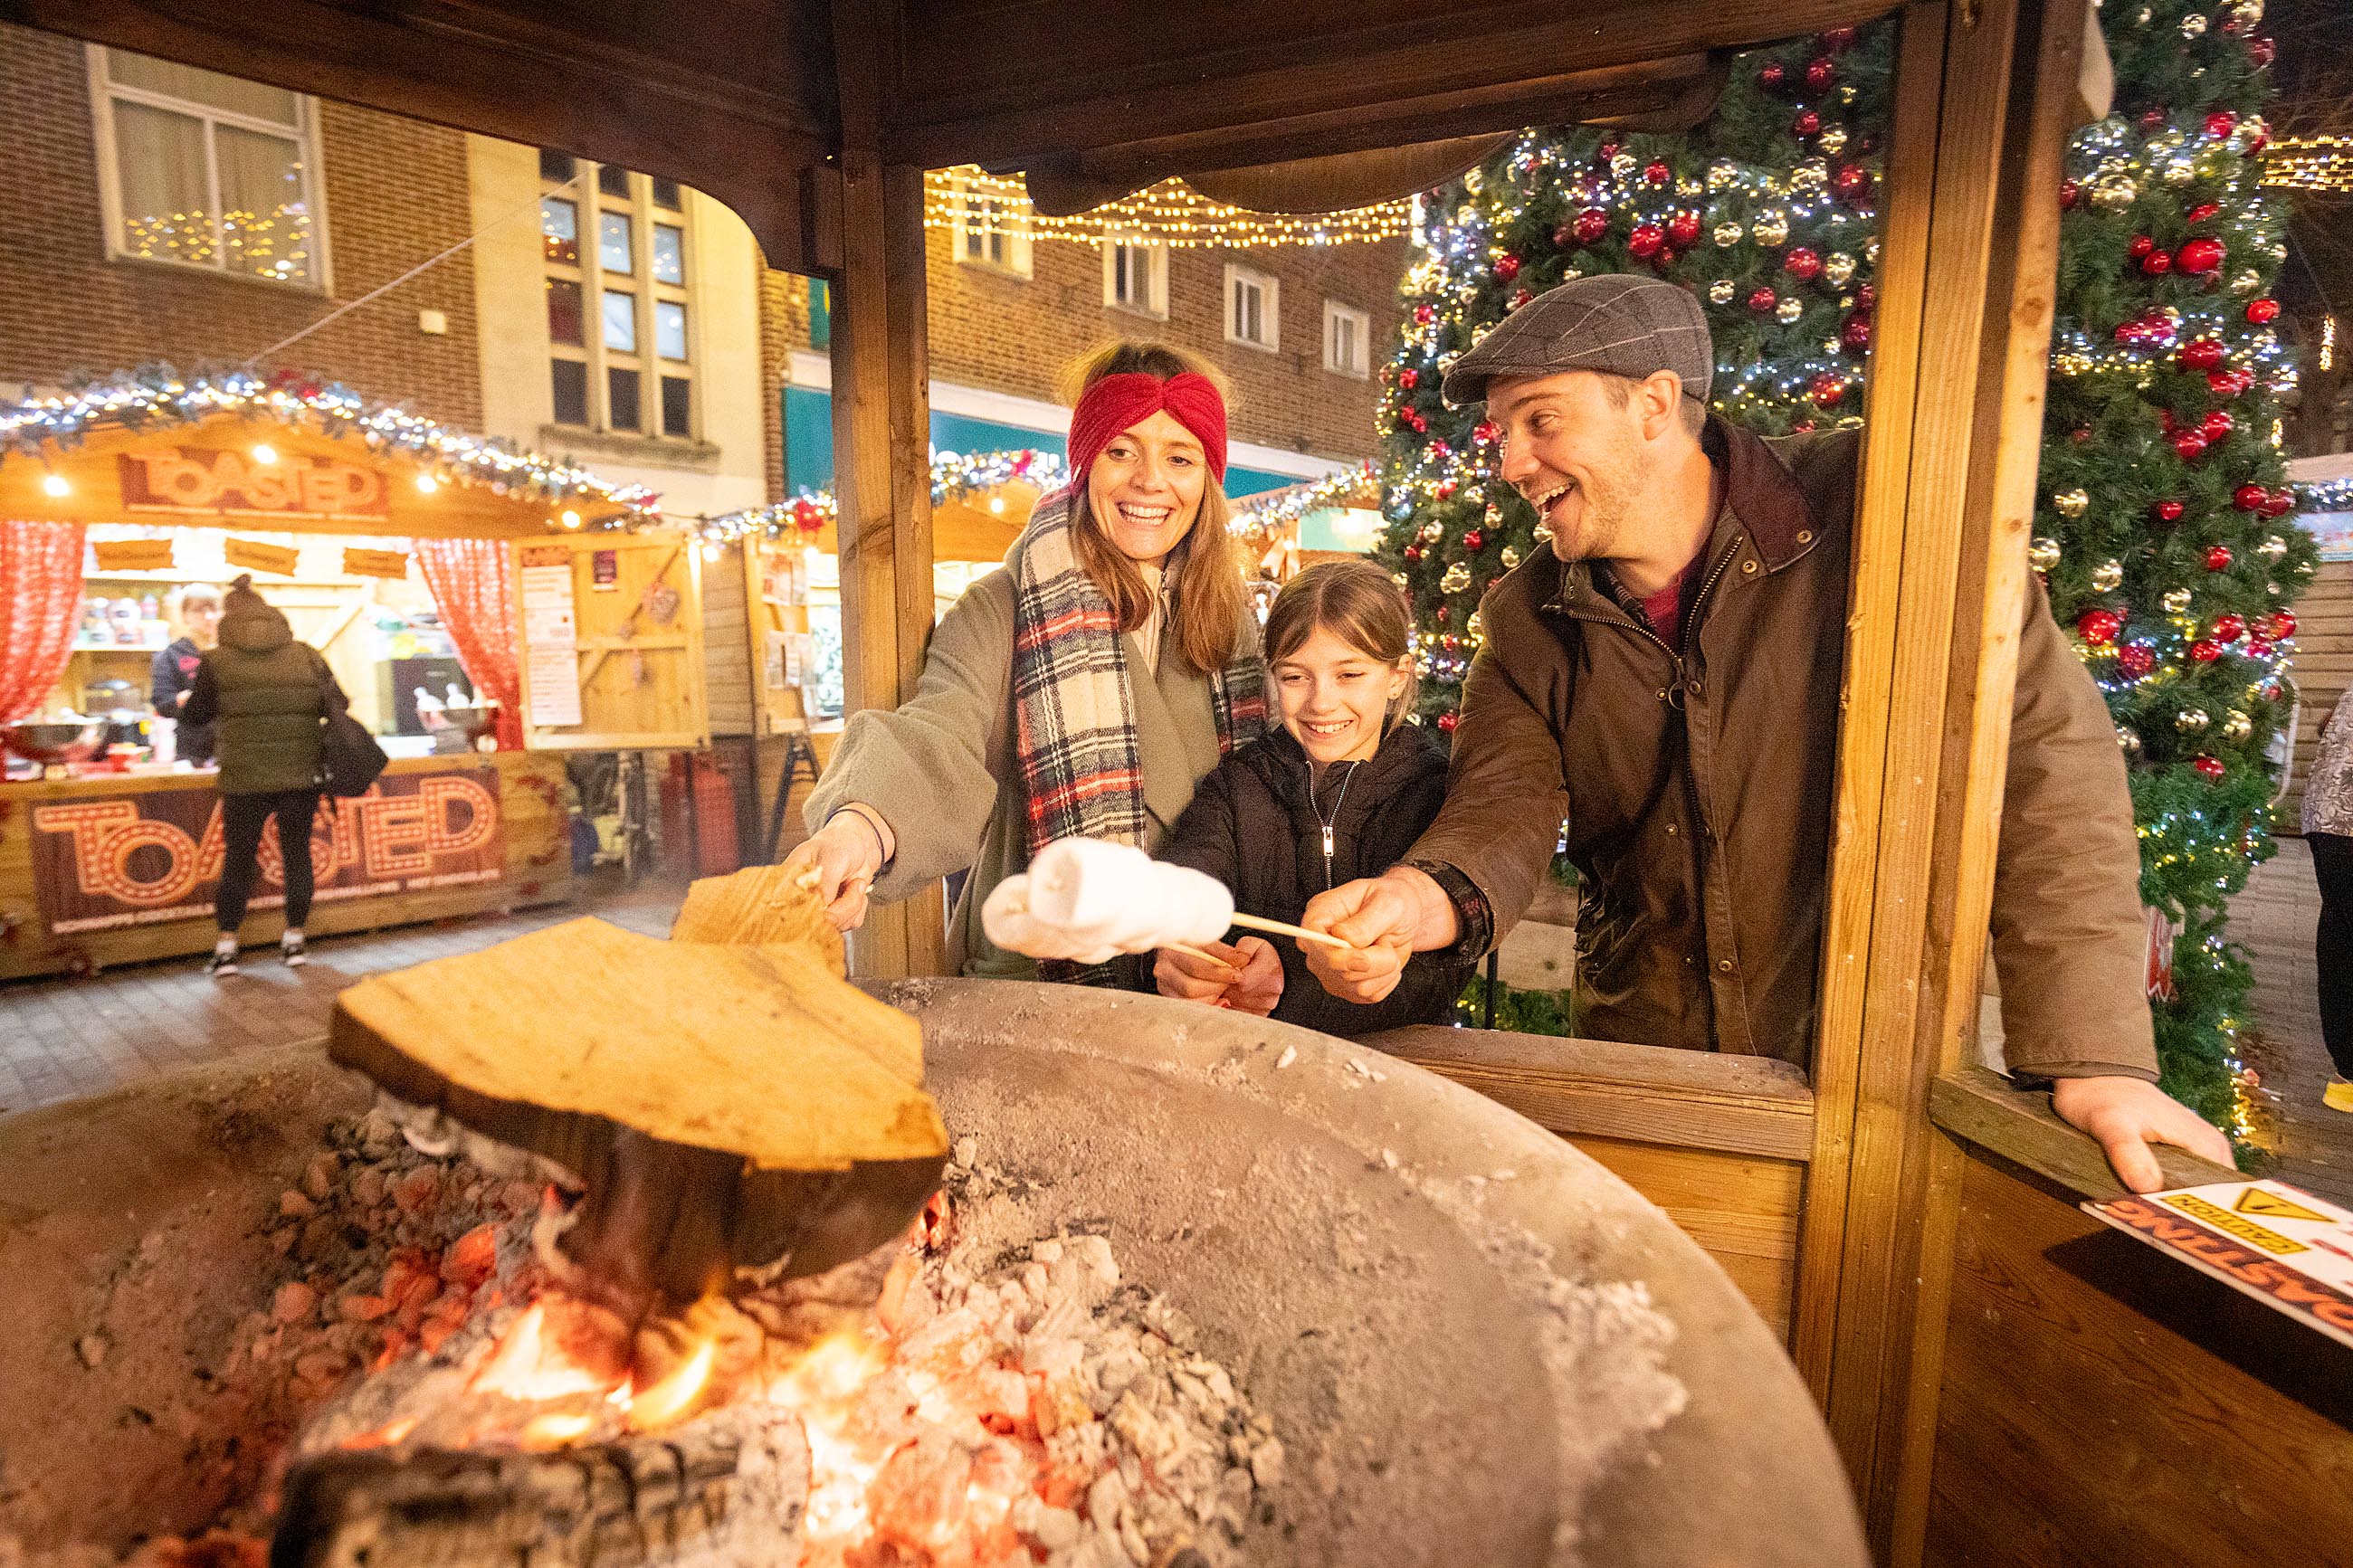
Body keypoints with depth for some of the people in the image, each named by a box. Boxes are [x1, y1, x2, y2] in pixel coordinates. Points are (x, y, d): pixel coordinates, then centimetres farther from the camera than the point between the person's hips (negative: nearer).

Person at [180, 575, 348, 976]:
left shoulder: (216, 661, -3)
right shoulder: (307, 656, 1)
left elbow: (195, 715, 7)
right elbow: (338, 705, 8)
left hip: (244, 780, -1)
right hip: (301, 777, 1)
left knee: (238, 858, 10)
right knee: (297, 854, 10)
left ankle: (225, 949, 14)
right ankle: (294, 941, 17)